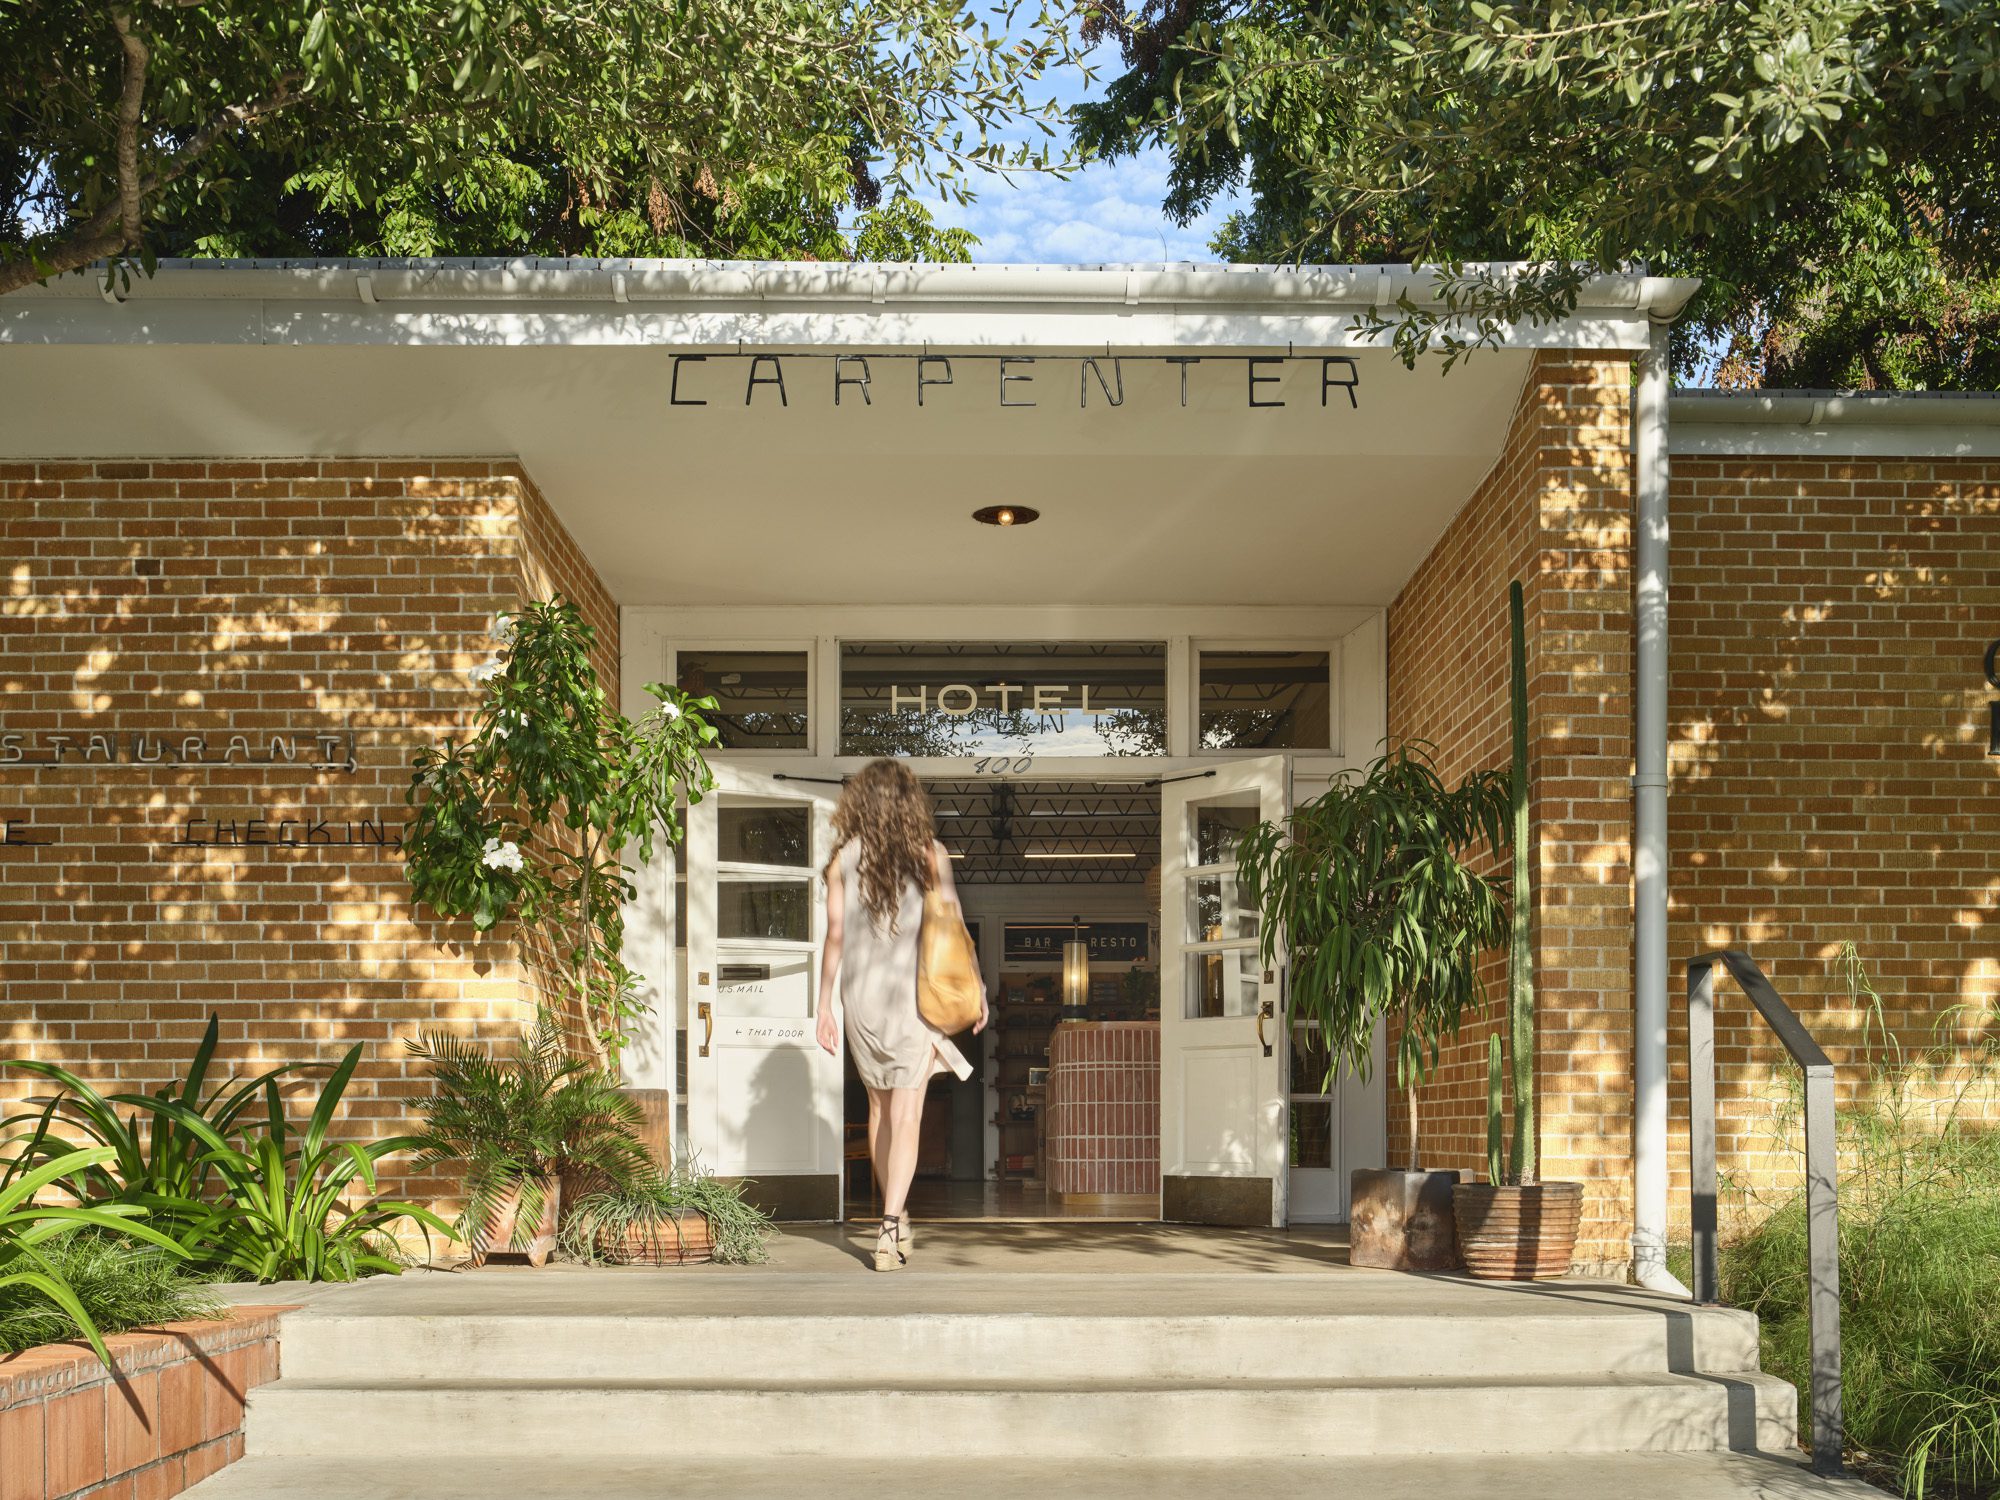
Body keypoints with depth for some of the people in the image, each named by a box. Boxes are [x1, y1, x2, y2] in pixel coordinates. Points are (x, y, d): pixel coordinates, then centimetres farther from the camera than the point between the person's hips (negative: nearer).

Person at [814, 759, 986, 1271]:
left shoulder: (844, 859, -1)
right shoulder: (930, 854, -2)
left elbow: (835, 936, -1)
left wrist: (825, 1006, 6)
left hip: (862, 994, 2)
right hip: (914, 994, -2)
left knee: (880, 1108, 17)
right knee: (906, 1114, -4)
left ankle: (896, 1216, 28)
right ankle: (890, 1229, -17)